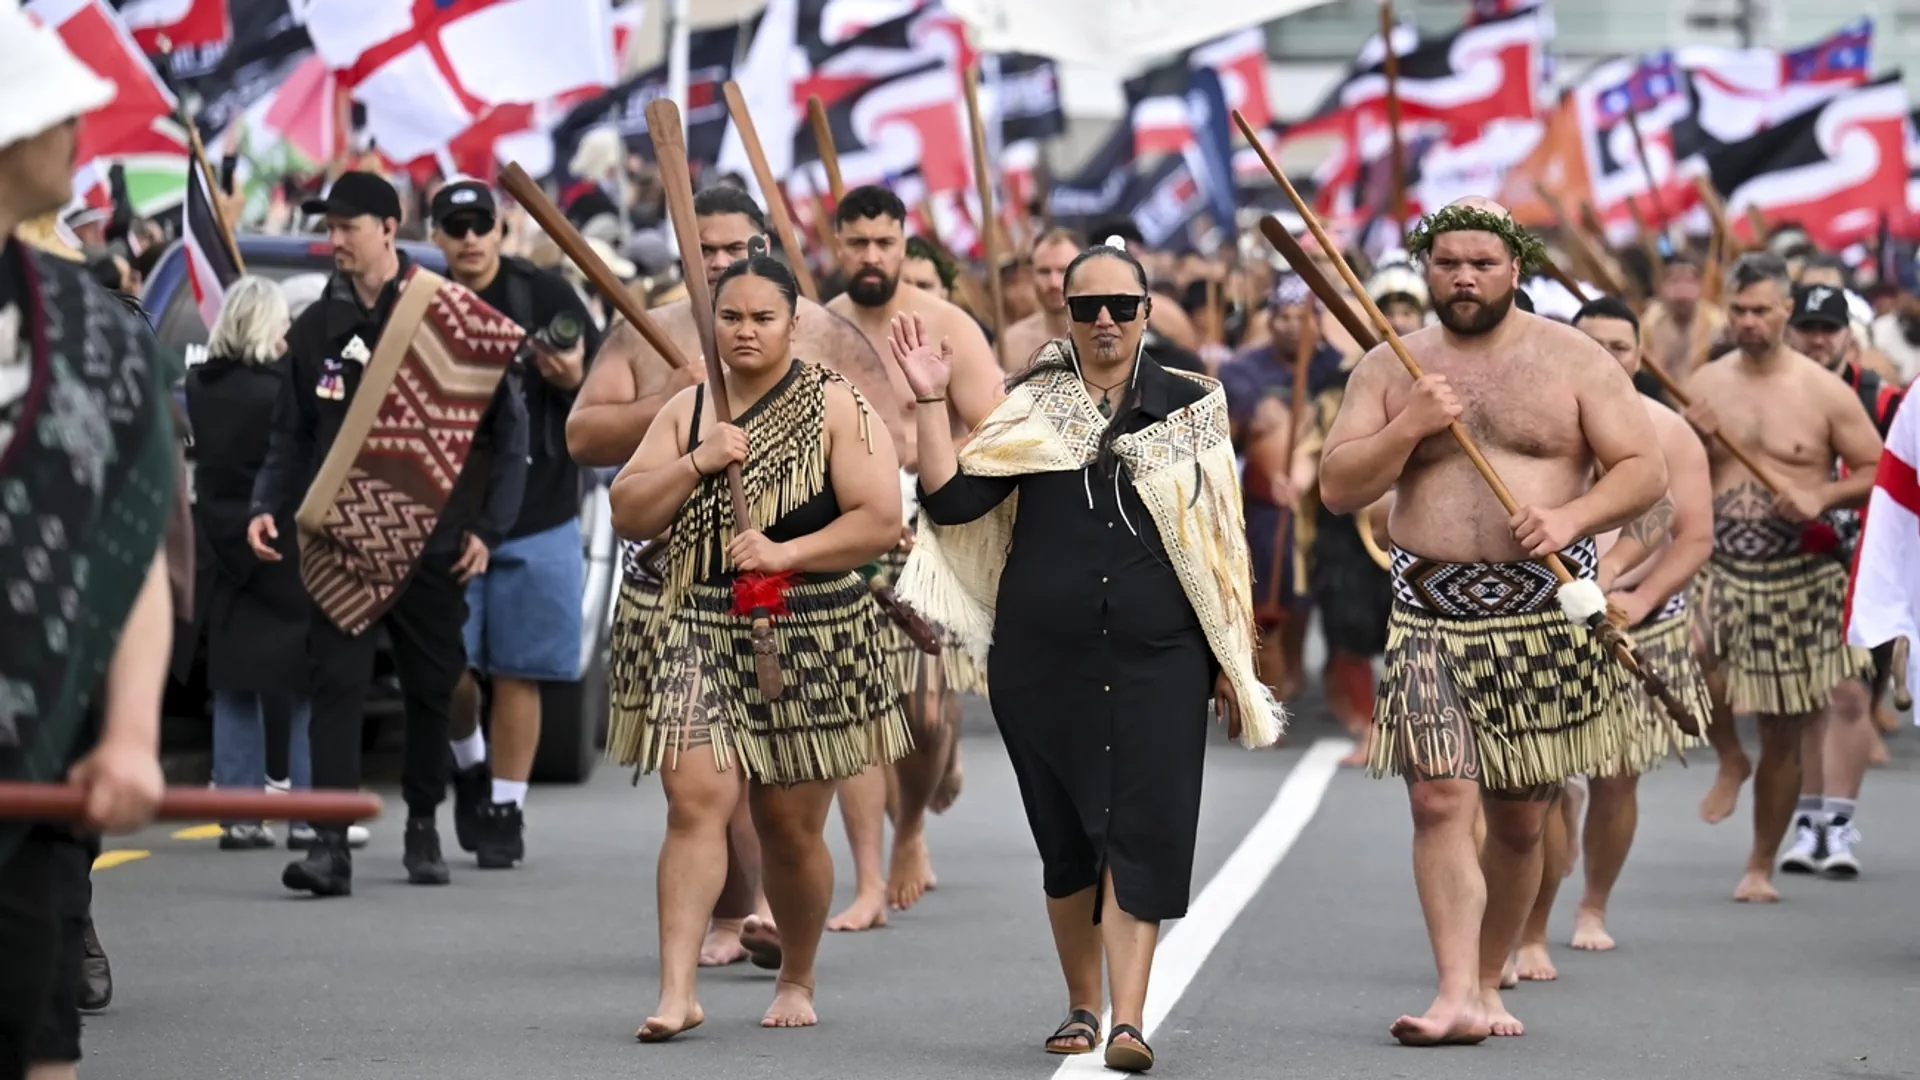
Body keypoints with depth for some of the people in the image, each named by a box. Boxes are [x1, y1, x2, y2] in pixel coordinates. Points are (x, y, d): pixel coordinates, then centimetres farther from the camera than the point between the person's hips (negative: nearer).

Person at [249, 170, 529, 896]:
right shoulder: (317, 327, 8)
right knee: (336, 686, -9)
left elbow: (507, 428, 2)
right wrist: (268, 507, -2)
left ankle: (424, 826, 26)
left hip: (431, 540, -1)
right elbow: (292, 435, 14)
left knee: (431, 688, 9)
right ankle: (331, 843, -14)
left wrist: (487, 528, -3)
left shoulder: (454, 319, -2)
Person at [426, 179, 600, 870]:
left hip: (537, 520, -1)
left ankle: (505, 811, 12)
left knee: (517, 672, 2)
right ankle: (469, 766, 26)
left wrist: (576, 381, -15)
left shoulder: (546, 298, 1)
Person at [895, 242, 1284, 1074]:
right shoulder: (1031, 409, 7)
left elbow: (1222, 538, 9)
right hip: (1043, 655, 1)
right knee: (1066, 835, 8)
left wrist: (1232, 657, 6)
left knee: (1142, 832, -10)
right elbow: (952, 500, -3)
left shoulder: (1190, 408, 7)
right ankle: (1081, 1005, 23)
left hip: (1157, 657, -1)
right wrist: (931, 403, -11)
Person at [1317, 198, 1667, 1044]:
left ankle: (1488, 982, 22)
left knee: (1520, 820, 7)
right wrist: (1408, 427, -12)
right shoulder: (1388, 368, 8)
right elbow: (1337, 489, 3)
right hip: (1432, 615, 0)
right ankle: (1457, 996, -18)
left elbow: (1644, 469, 0)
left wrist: (1570, 516, -17)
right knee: (1440, 799, -15)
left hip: (1549, 614, 0)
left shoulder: (1574, 360, 4)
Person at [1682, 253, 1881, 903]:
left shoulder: (1824, 393, -5)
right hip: (1719, 565, 1)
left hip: (1798, 580, -1)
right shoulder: (1704, 387, 3)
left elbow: (1881, 472, -1)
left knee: (1783, 737, 6)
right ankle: (1729, 758, 2)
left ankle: (1761, 866, 24)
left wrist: (1820, 497, -17)